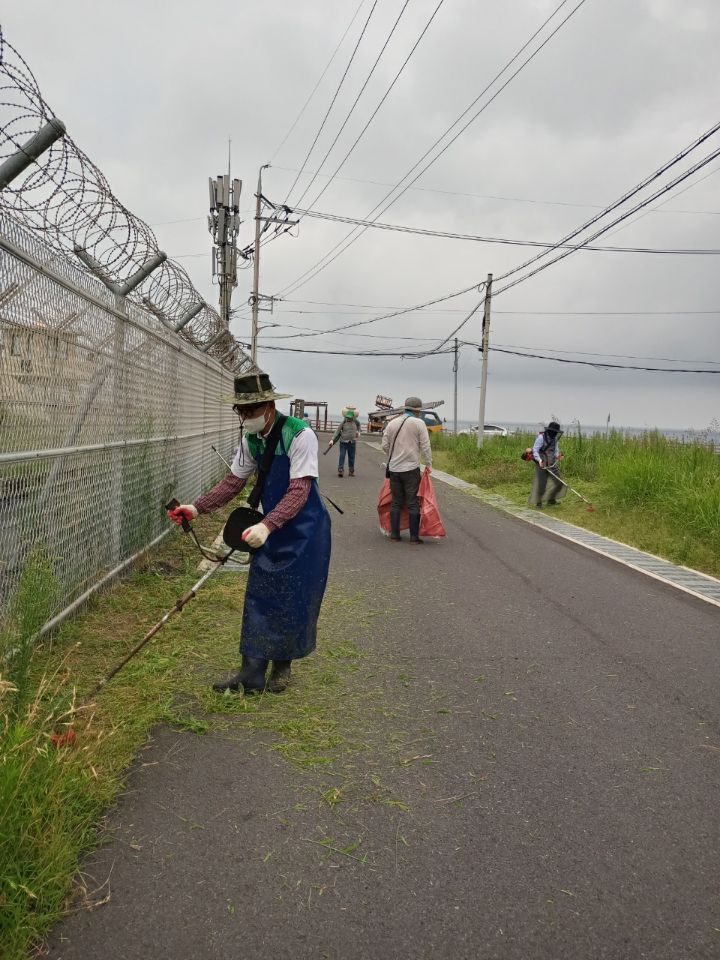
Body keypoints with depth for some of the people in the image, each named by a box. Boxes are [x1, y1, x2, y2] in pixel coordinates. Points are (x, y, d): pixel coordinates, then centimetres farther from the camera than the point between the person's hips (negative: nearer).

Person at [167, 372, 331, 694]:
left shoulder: (299, 435, -23)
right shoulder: (250, 439, -2)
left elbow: (299, 491, -28)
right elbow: (233, 482, 4)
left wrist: (266, 525, -39)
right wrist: (197, 507, -7)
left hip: (304, 528, -6)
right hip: (271, 527, 6)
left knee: (294, 600, 3)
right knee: (259, 596, 4)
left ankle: (282, 666, 23)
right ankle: (251, 672, 10)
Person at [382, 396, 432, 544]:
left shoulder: (392, 423, 7)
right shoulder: (419, 423, -6)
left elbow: (385, 445, 9)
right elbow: (425, 446, -7)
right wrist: (428, 464, 4)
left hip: (394, 468, 4)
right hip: (411, 468, -4)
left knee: (396, 502, 13)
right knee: (413, 503, 1)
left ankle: (394, 534, 15)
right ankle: (414, 536, 2)